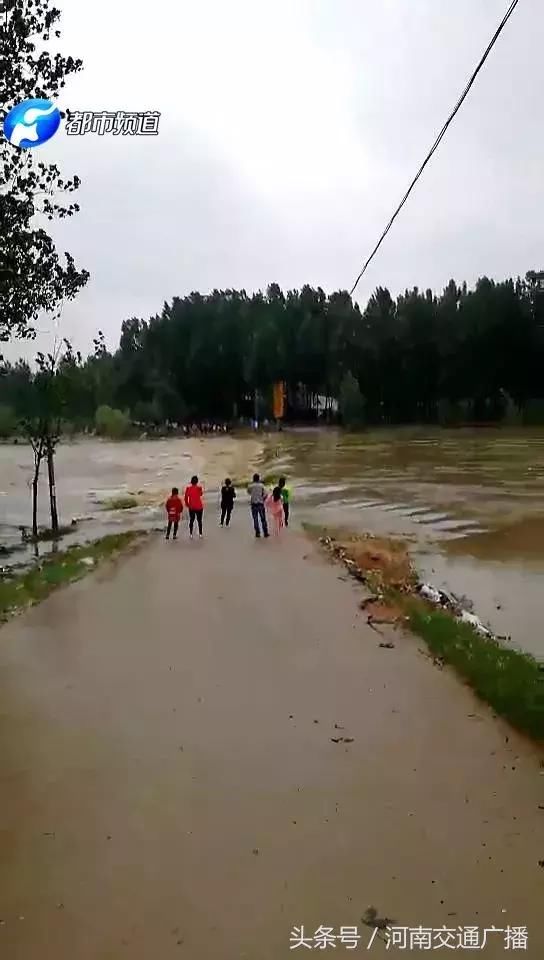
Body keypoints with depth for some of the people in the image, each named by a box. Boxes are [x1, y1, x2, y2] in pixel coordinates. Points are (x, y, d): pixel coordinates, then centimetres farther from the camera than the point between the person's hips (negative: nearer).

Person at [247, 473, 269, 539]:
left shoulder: (250, 486, -2)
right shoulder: (262, 485, -3)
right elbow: (265, 495, -8)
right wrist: (263, 500, 8)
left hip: (254, 504, 0)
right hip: (261, 503, 0)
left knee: (255, 519, 5)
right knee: (263, 519, 7)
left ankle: (257, 533, 3)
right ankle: (265, 532, 7)